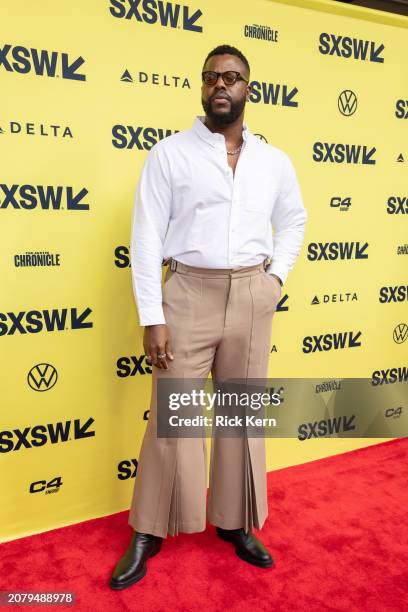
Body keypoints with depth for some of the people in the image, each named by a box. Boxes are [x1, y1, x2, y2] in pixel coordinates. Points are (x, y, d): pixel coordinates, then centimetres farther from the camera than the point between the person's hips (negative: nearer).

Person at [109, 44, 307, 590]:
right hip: (188, 295, -3)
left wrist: (276, 277, 8)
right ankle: (148, 532, 21)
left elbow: (293, 220, 23)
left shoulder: (274, 161, 9)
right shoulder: (169, 154, -2)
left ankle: (235, 523, 30)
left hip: (252, 298, 4)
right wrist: (152, 319, -13)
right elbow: (146, 238, -7)